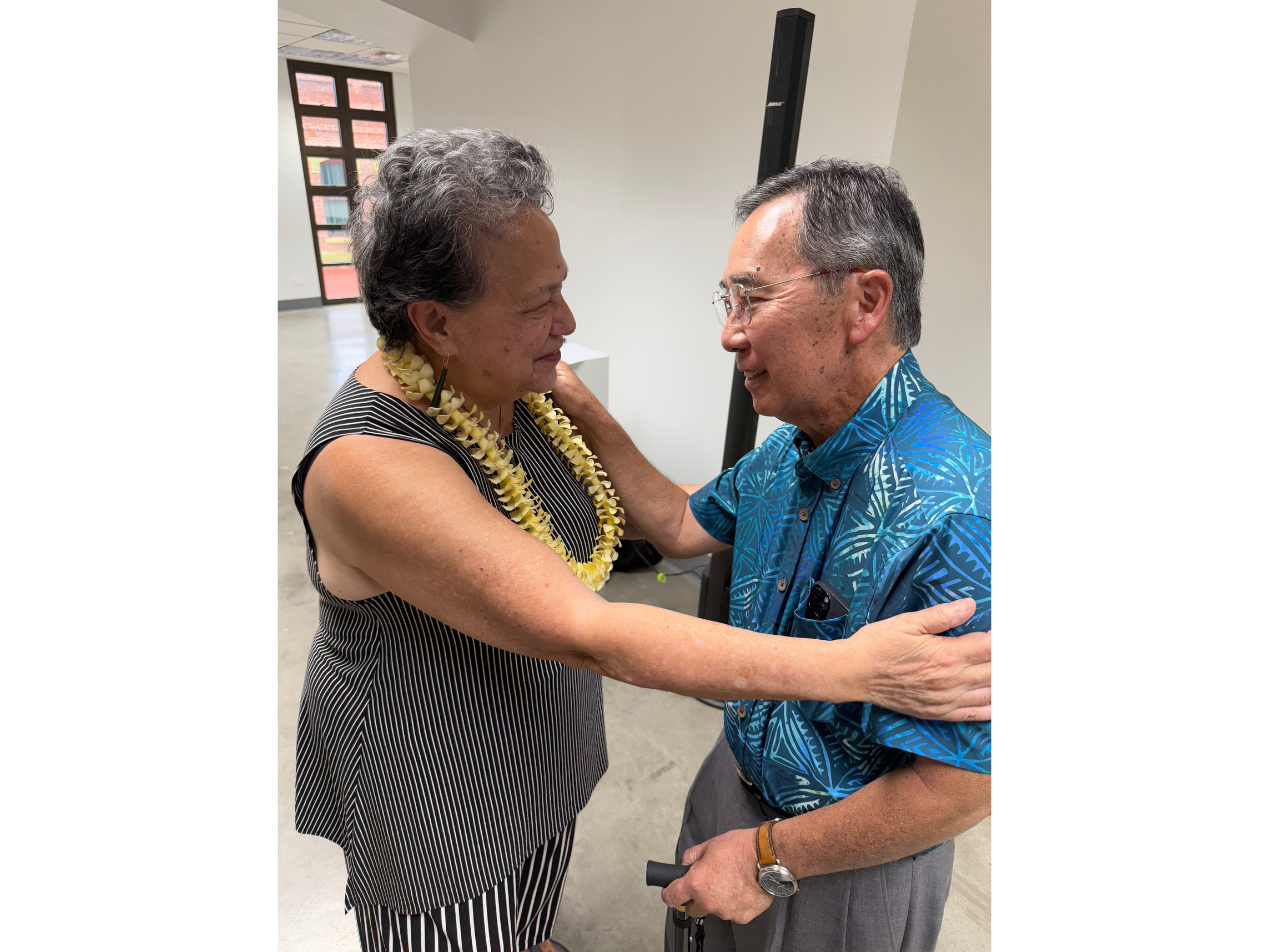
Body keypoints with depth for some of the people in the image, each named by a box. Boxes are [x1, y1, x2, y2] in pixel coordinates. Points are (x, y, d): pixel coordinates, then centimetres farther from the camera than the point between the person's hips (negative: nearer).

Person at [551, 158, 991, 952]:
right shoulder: (788, 449, -9)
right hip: (743, 775, 7)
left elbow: (963, 786, -29)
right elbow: (682, 525, 4)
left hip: (855, 859, -6)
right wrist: (581, 409, -4)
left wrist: (771, 857, -18)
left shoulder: (956, 512, -35)